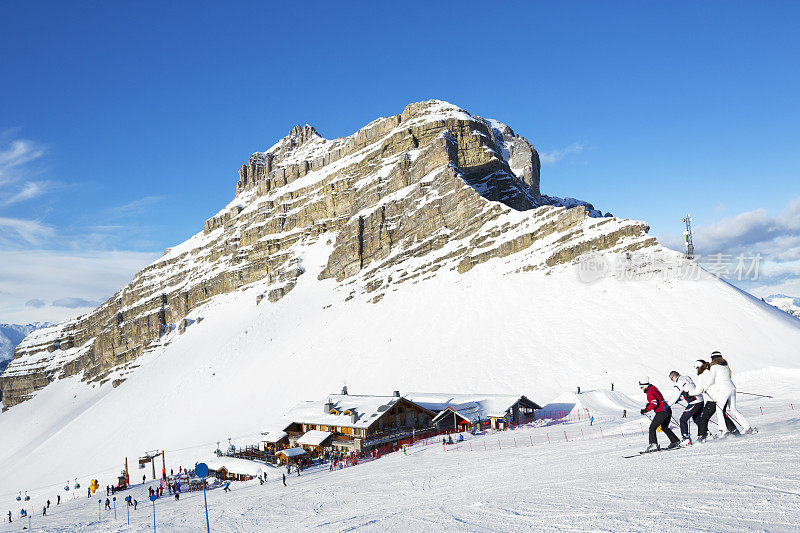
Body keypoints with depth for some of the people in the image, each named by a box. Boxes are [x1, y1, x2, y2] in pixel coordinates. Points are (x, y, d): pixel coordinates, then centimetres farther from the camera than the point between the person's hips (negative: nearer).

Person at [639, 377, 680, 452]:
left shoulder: (649, 392, -11)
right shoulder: (654, 389, 18)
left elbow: (654, 404, -21)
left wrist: (646, 410, -14)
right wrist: (649, 404, 20)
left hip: (661, 412, -10)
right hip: (668, 411, 10)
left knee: (652, 428, -9)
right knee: (664, 428, 26)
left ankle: (653, 445, -18)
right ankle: (675, 441, 31)